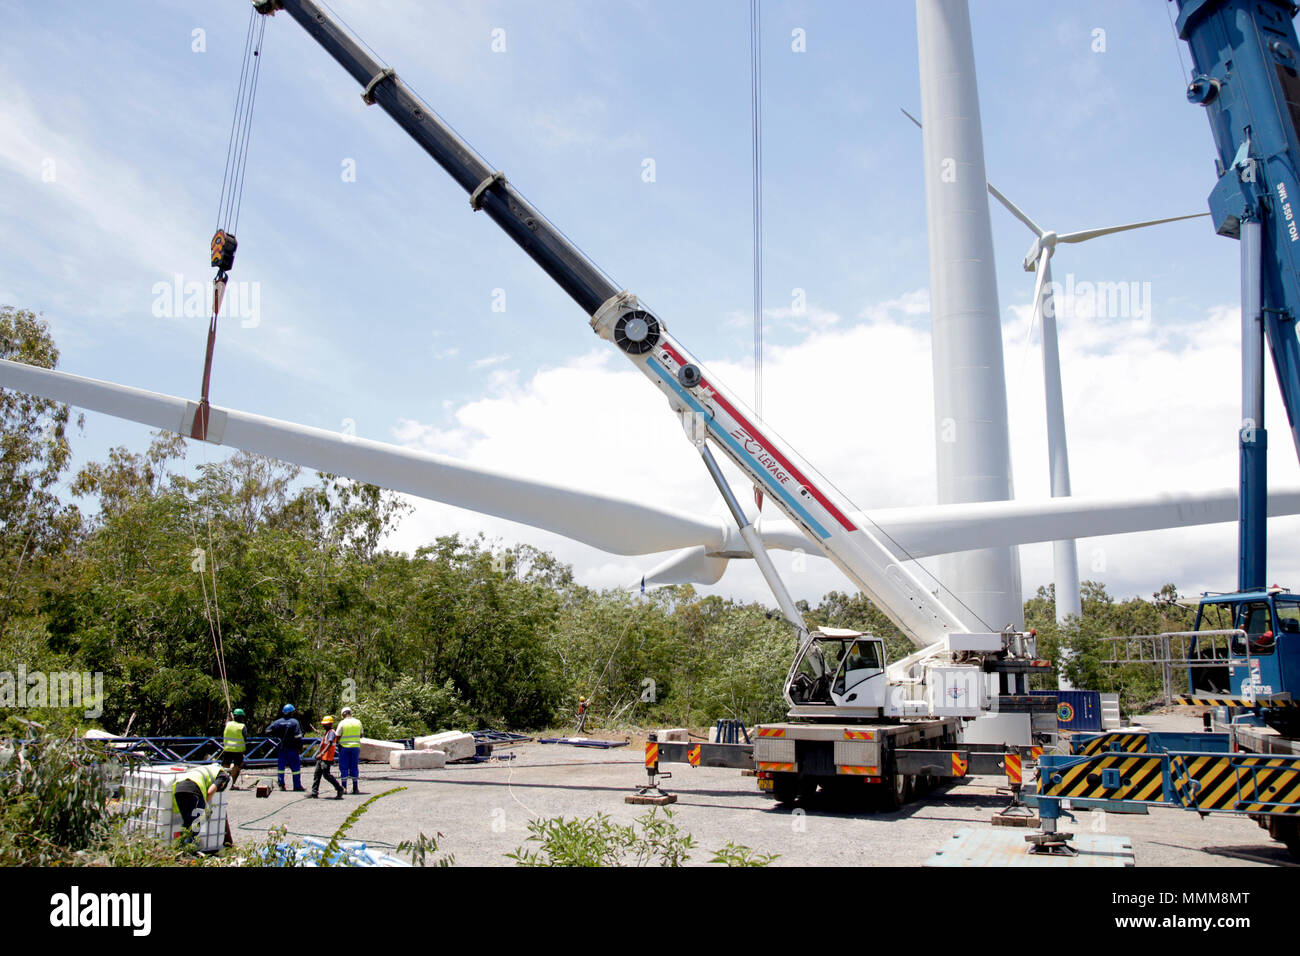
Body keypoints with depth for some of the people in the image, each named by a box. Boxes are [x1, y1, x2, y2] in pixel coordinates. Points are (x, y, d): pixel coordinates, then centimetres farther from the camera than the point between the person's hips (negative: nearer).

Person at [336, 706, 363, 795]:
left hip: (344, 747, -3)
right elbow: (361, 735, 14)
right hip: (356, 746, 3)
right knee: (354, 767, 9)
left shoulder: (342, 723, -7)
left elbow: (338, 737, -5)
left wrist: (338, 747, 11)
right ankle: (355, 788, 8)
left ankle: (344, 788, 5)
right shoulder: (358, 722, 5)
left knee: (344, 768, 5)